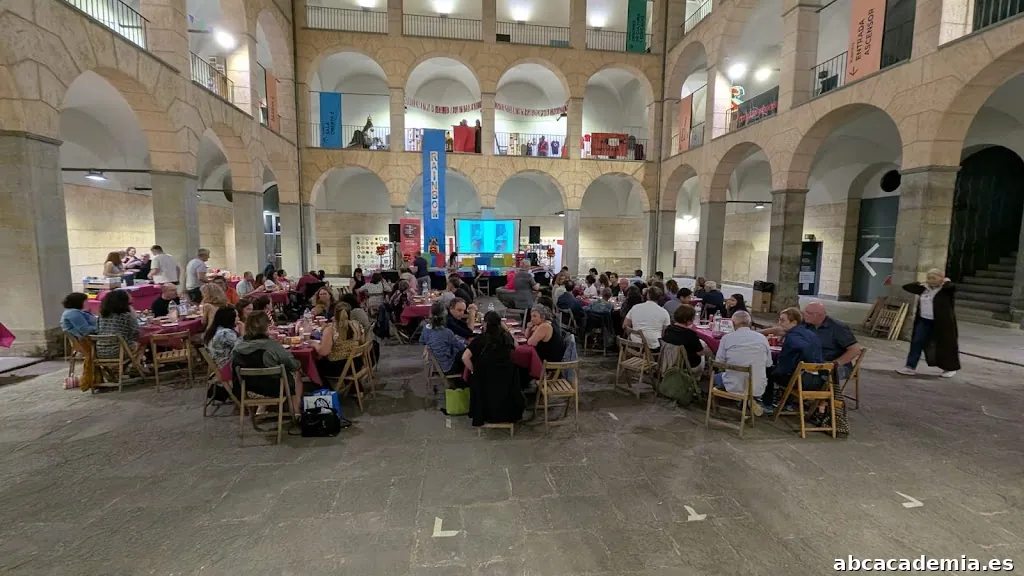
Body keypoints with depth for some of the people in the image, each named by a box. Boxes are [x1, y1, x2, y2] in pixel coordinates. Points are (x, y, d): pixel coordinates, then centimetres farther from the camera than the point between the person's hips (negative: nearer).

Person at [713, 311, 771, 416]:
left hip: (734, 387, -3)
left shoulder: (726, 338, -10)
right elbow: (768, 364, 7)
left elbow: (718, 363, -2)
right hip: (758, 389, 3)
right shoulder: (762, 338, -3)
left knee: (716, 377, 31)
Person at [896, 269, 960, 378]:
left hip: (941, 323, -5)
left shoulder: (946, 290, -8)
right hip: (924, 321, 5)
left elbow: (952, 287, -31)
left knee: (944, 345, 6)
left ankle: (950, 368, 25)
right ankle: (911, 367, 4)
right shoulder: (925, 288, 9)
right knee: (917, 343, 1)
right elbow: (906, 287, 14)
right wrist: (921, 282, 9)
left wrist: (947, 281, -10)